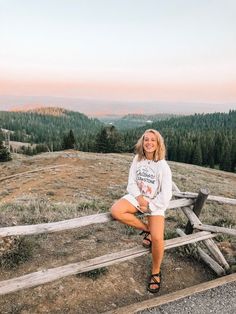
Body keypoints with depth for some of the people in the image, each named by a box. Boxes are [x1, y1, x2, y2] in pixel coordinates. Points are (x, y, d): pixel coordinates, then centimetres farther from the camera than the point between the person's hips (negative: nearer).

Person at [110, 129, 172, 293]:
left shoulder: (162, 165, -12)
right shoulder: (137, 159, -1)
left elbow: (166, 194, -12)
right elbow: (131, 183, 0)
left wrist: (149, 206, -12)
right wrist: (139, 197, -16)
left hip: (155, 203, -4)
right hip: (137, 197, 4)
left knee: (157, 238, -23)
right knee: (115, 211, -25)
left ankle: (156, 272, 7)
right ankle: (146, 229, -3)